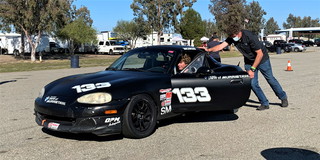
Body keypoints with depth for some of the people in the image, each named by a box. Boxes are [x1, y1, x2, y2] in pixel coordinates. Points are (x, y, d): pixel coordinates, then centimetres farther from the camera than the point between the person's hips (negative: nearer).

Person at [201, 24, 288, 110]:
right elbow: (221, 46, -21)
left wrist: (252, 69, -27)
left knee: (270, 79, 7)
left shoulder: (250, 37, -32)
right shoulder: (232, 38, -15)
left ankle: (283, 98, 28)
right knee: (252, 83, -6)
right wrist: (208, 50, -38)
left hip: (262, 59, -5)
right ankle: (264, 104, 8)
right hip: (249, 61, 5)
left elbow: (260, 54, -27)